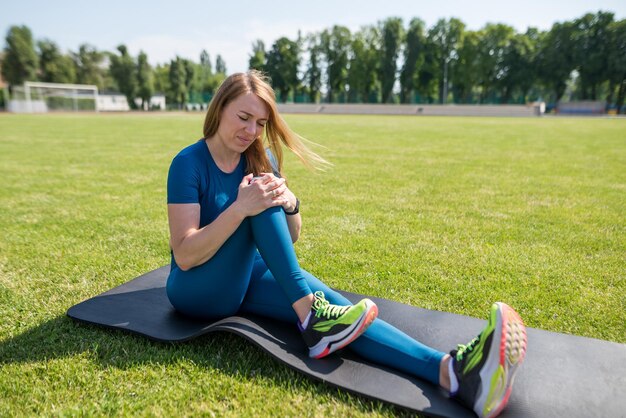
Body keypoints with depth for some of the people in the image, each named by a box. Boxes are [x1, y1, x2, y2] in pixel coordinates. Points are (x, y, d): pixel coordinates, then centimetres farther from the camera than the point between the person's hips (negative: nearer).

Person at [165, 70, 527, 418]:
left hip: (247, 277, 5)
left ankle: (451, 370, -42)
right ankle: (310, 315, -29)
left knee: (328, 305, -25)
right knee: (258, 204, -29)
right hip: (198, 291, -4)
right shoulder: (189, 163, -15)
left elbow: (291, 238, 2)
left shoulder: (262, 158, 1)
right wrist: (240, 208, -36)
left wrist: (290, 205, -21)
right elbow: (185, 255, -22)